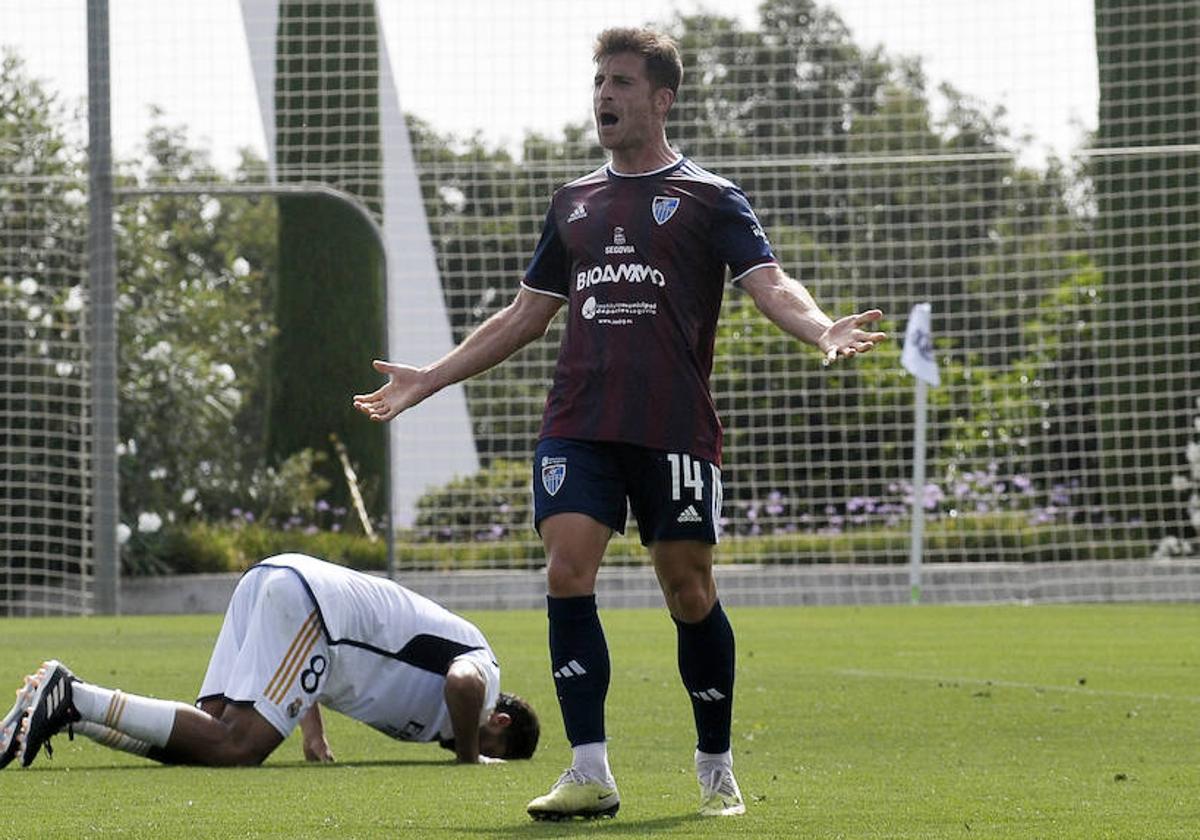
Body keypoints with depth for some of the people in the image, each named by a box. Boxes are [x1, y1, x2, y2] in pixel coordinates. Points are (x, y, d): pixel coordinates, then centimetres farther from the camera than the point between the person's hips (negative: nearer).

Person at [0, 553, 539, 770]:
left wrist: (314, 737, 28)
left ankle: (63, 709, -17)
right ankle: (71, 697, -27)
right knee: (234, 746, -20)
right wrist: (468, 756, -2)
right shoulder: (484, 668, 9)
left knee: (208, 737, -4)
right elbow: (462, 684, -20)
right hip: (308, 599, -9)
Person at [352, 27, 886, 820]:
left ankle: (717, 769, 17)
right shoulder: (575, 203, 18)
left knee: (689, 588, -1)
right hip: (578, 421, 4)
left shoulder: (708, 198, 5)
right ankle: (591, 774, -11)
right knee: (568, 572, -11)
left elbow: (771, 285, -8)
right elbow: (526, 315, 25)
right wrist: (429, 379, 23)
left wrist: (824, 329, -29)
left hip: (675, 427, -4)